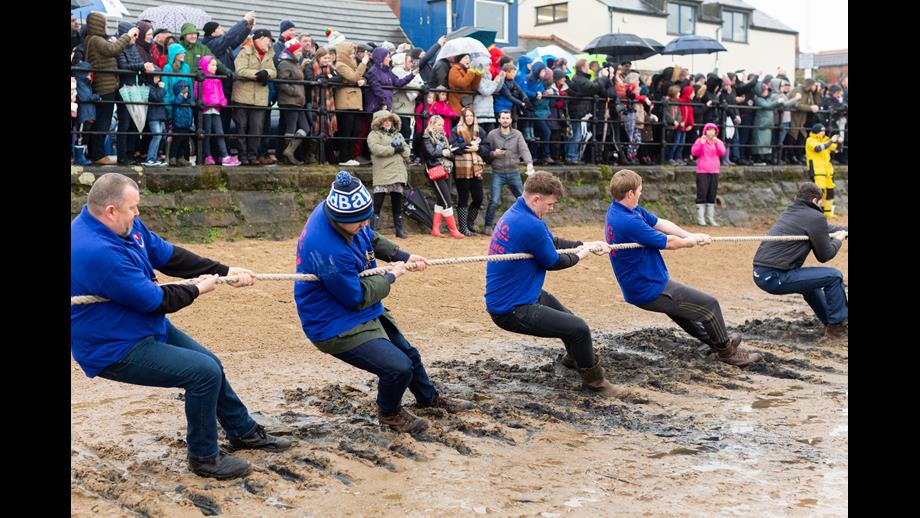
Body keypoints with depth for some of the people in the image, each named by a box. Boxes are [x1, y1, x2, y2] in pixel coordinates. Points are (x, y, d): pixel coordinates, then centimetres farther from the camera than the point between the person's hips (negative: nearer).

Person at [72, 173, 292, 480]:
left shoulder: (127, 225, -3)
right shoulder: (98, 252, -33)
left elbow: (167, 255, 6)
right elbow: (155, 301, -26)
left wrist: (225, 272, 2)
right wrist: (197, 289, -8)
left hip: (146, 328, 10)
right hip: (114, 351, -10)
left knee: (210, 364, 17)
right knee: (205, 373, -17)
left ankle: (244, 432, 37)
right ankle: (204, 458, 2)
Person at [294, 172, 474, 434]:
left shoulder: (334, 209, -10)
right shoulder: (327, 249, -38)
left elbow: (372, 239, 12)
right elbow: (358, 297, -26)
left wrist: (404, 257, 2)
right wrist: (391, 276, -11)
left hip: (366, 314, 10)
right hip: (336, 328, -10)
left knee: (408, 354, 24)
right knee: (398, 368, -19)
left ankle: (429, 398, 52)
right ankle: (389, 412, 14)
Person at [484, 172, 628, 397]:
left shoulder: (514, 214, 6)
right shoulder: (531, 225, -26)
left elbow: (552, 241, 18)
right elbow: (553, 262, -12)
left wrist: (587, 245, 14)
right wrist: (578, 255, 7)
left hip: (502, 299, 11)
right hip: (511, 310, -11)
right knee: (579, 328, -12)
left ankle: (575, 355, 57)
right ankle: (593, 379, 9)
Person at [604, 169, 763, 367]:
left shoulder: (618, 209, 0)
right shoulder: (628, 222, -30)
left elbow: (660, 223, 4)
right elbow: (669, 242, -21)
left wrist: (692, 236, -3)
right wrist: (696, 240, -2)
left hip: (637, 287, 11)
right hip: (650, 291, -11)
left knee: (681, 306, 32)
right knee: (709, 305, 2)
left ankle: (717, 340, 51)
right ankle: (727, 352, 22)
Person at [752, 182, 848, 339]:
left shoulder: (792, 211, 17)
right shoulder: (815, 217, -10)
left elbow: (826, 228, 33)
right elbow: (825, 255, -1)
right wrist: (838, 239, 16)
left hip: (760, 274, 10)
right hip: (774, 278, -10)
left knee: (809, 279, 33)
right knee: (834, 276, -4)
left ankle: (829, 320, 40)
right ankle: (836, 326, 8)